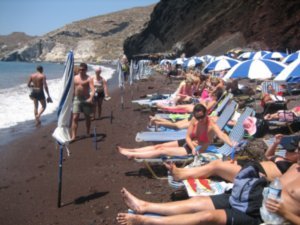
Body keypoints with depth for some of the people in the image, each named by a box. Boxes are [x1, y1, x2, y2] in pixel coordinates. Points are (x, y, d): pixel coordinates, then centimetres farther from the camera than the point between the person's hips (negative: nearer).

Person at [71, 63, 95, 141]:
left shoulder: (88, 79, -7)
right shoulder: (75, 78, 8)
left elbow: (93, 90, -18)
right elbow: (73, 89, 15)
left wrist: (90, 98, -35)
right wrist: (71, 99, 15)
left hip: (86, 99, -3)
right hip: (76, 99, 3)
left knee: (87, 117, 10)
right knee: (75, 118, -5)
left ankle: (88, 133, 26)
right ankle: (73, 136, -5)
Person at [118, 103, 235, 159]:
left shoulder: (212, 126, -24)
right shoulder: (194, 120, -6)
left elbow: (222, 135, -42)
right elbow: (188, 136, -3)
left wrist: (233, 145, -61)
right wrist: (193, 147, -22)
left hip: (197, 150, -7)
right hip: (188, 143, 7)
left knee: (162, 151, -11)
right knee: (159, 146, 3)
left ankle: (132, 155, -5)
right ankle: (131, 150, 10)